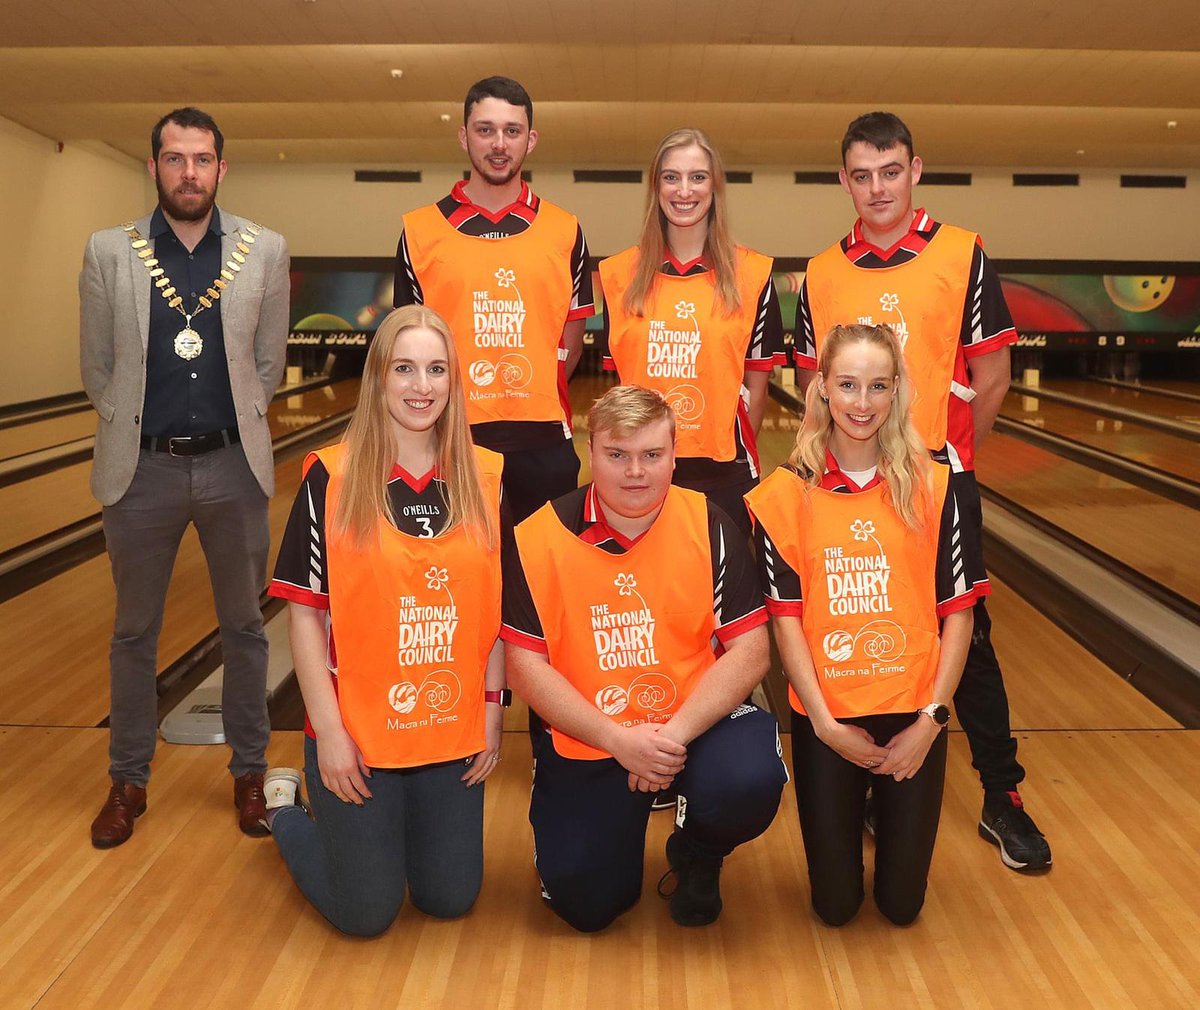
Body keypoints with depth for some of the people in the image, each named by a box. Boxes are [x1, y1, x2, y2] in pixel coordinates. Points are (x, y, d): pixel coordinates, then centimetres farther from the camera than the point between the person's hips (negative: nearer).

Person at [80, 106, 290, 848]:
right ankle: (129, 780, 29)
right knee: (135, 633, 12)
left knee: (244, 626, 11)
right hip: (142, 469, 0)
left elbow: (269, 363, 4)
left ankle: (250, 771, 28)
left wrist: (235, 425, 3)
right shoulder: (108, 253, -3)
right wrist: (136, 428, 5)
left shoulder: (265, 252, -2)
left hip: (233, 466, 0)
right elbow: (97, 369, 3)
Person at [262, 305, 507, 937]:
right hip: (358, 730, -3)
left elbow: (499, 609, 3)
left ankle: (398, 830, 41)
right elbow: (305, 613, -8)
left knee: (450, 900, 12)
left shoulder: (486, 480, -3)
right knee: (364, 913, 7)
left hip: (453, 733, 3)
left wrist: (492, 710, 1)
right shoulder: (333, 479, -10)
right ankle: (285, 807, 33)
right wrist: (328, 730, -11)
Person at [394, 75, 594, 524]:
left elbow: (572, 339, 10)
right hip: (451, 437, 0)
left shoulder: (564, 232, 5)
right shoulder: (421, 231, 2)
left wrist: (534, 395, 3)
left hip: (541, 438, 1)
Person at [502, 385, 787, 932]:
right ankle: (626, 811, 29)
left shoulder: (709, 526, -7)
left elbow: (749, 650, -9)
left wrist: (678, 732, -21)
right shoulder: (539, 539, -9)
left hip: (699, 722, 0)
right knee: (584, 902, -5)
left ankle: (696, 855, 7)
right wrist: (617, 740, -19)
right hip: (584, 742, 0)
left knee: (749, 781, -30)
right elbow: (525, 666, -9)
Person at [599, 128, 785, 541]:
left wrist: (733, 452, 2)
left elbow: (755, 385, 3)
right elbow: (619, 376, 7)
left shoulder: (752, 275, -1)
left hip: (723, 472, -1)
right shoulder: (620, 274, 4)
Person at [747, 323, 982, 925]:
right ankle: (850, 819, 36)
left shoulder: (932, 486, -3)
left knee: (902, 902, 7)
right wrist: (823, 721, -11)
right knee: (835, 904, 6)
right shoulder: (788, 494, -5)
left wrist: (931, 718, -8)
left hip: (912, 716, 1)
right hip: (827, 719, 0)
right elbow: (786, 618, -6)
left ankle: (888, 813, 36)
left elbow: (957, 613, -2)